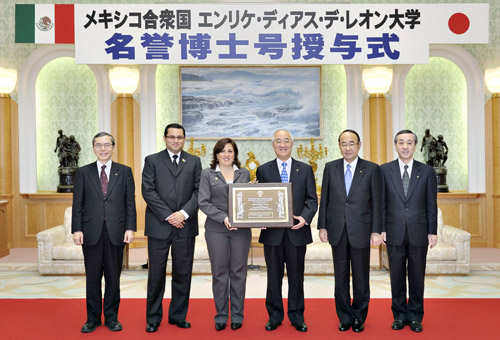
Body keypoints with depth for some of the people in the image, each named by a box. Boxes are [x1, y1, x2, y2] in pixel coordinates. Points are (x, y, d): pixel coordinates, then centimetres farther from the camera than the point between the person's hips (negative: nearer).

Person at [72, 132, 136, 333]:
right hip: (91, 232, 1)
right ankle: (93, 318, 22)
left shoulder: (124, 171, 6)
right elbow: (77, 204, 4)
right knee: (92, 277, 8)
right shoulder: (83, 172, 7)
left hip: (116, 232, 0)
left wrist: (130, 228, -5)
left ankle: (111, 317, 21)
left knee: (113, 277, 8)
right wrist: (77, 229, -4)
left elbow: (130, 202, 3)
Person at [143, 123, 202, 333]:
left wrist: (184, 213, -11)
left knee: (183, 274, 8)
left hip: (185, 226, 2)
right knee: (156, 274, 5)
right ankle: (153, 319, 18)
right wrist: (168, 216, -11)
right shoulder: (152, 160, 5)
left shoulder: (194, 162, 11)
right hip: (159, 225, -2)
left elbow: (198, 191, 3)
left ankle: (178, 316, 22)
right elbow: (148, 191, -4)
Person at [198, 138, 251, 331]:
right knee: (219, 273, 5)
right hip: (216, 229, -1)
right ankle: (221, 315, 19)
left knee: (238, 272, 6)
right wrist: (223, 217, -15)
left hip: (241, 229, 2)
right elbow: (203, 202, -4)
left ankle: (237, 315, 19)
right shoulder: (207, 174, 4)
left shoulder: (244, 174, 11)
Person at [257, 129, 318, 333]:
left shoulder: (305, 170, 8)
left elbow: (312, 200, 5)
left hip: (297, 231, 0)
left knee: (296, 276, 9)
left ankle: (296, 316, 24)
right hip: (272, 232, 0)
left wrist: (305, 217, -13)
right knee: (274, 276, 9)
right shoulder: (263, 170, 7)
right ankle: (274, 316, 23)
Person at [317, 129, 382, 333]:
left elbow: (376, 202, -1)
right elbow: (324, 199, 6)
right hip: (337, 231, 2)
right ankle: (345, 318, 25)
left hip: (360, 231, -2)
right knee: (341, 278, 11)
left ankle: (359, 318, 25)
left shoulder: (372, 169, -1)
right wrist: (322, 226, 3)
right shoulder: (330, 168, 5)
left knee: (361, 278, 8)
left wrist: (376, 231, -5)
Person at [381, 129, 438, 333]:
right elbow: (381, 203, 3)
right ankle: (399, 315, 22)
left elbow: (431, 204, 4)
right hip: (395, 233, 0)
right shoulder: (385, 170, 3)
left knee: (417, 276, 8)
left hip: (419, 233, 0)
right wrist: (381, 229, -2)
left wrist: (433, 232, 0)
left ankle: (415, 316, 23)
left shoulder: (427, 171, 4)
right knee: (397, 276, 8)